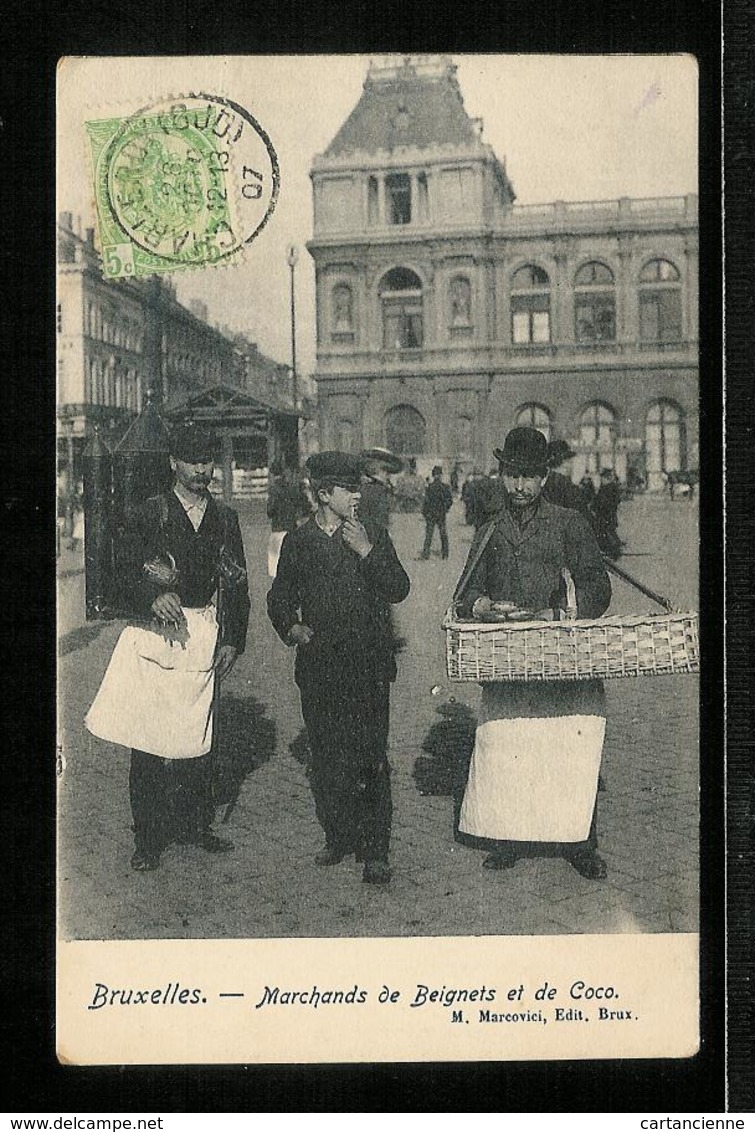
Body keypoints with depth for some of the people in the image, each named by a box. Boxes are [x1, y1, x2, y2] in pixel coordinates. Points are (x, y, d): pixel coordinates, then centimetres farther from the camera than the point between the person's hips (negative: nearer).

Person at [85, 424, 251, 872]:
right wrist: (153, 596, -24)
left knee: (198, 734, 7)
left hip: (205, 642, 3)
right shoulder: (149, 516, 3)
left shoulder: (225, 519, 13)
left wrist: (233, 640, 6)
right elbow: (131, 576, -3)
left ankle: (196, 824, 20)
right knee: (148, 738, -3)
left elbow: (238, 583, 13)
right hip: (158, 637, -3)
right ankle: (148, 838, 4)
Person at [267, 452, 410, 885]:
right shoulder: (299, 541, 9)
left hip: (368, 667, -2)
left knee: (371, 760, -4)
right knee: (326, 760, 8)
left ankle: (375, 850, 2)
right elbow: (280, 597, 15)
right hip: (319, 667, 2)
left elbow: (399, 590, -2)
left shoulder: (374, 536, 6)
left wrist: (368, 552, -12)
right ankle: (338, 837, 23)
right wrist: (291, 626, -4)